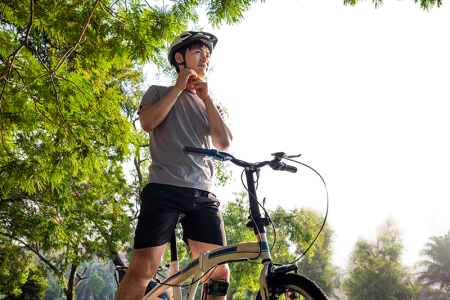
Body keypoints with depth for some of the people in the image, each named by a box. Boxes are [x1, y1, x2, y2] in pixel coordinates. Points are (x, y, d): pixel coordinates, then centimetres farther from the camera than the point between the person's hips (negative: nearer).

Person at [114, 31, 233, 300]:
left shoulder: (211, 105, 26)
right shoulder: (159, 93, 17)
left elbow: (224, 143, 8)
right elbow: (148, 121, -6)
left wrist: (206, 97, 6)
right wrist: (179, 87, 2)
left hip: (203, 193, 4)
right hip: (164, 188, -3)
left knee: (219, 271, -1)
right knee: (143, 268, -14)